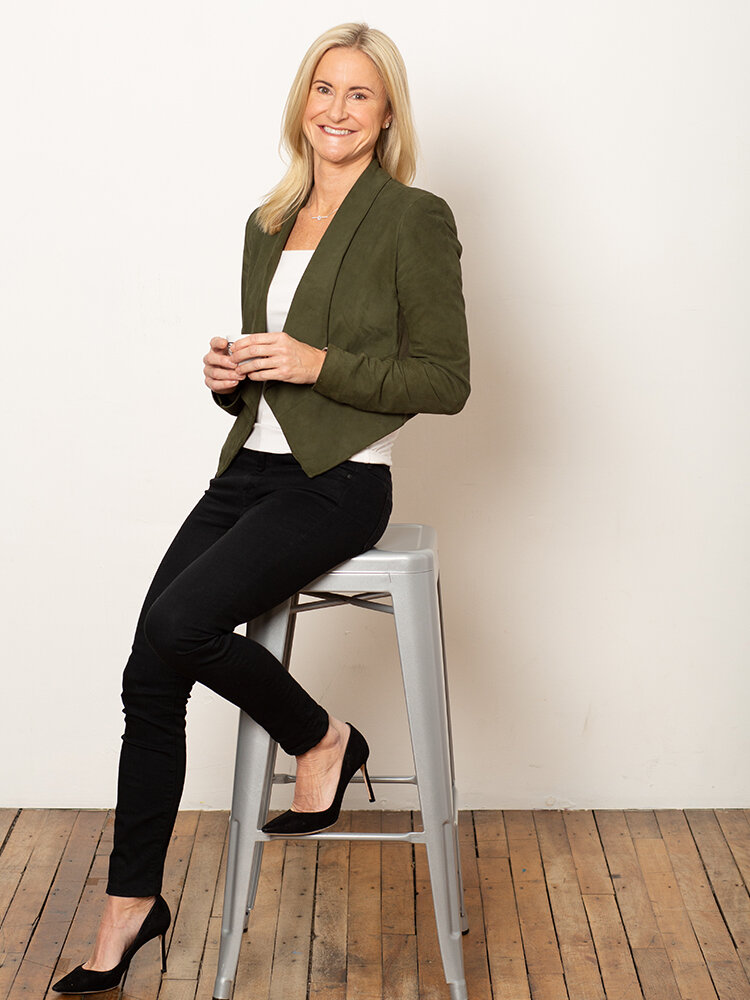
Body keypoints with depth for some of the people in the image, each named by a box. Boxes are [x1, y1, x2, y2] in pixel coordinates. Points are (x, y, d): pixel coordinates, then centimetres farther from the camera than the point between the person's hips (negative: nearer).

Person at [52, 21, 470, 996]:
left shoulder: (414, 219, -5)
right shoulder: (268, 225, 16)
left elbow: (447, 381, -8)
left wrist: (320, 363, -17)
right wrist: (229, 374, 0)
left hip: (340, 481, -6)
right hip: (253, 468, 7)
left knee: (176, 624, -25)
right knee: (149, 676, -4)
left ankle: (323, 741, 3)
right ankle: (130, 906, 12)